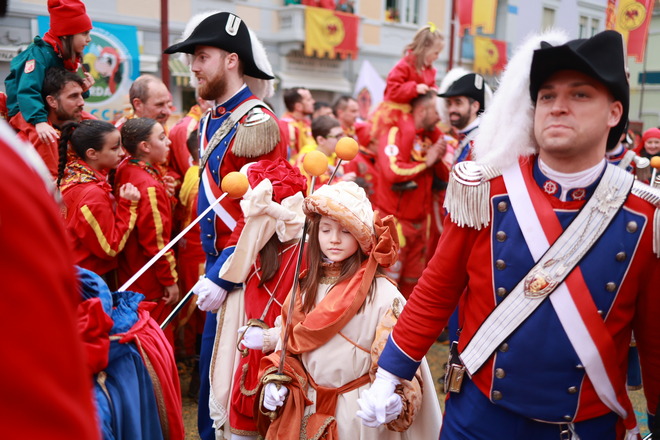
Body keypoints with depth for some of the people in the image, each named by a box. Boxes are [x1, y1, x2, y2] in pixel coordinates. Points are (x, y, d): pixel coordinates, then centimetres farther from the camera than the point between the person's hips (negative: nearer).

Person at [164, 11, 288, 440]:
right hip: (217, 266, 8)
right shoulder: (210, 121, 10)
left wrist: (223, 274, -22)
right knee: (211, 367, 17)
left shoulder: (258, 124, -16)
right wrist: (211, 269, 17)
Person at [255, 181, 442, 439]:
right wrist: (276, 382, -3)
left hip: (361, 413, -4)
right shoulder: (305, 288, 2)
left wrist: (396, 399, -29)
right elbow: (289, 346, 10)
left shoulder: (383, 294, -14)